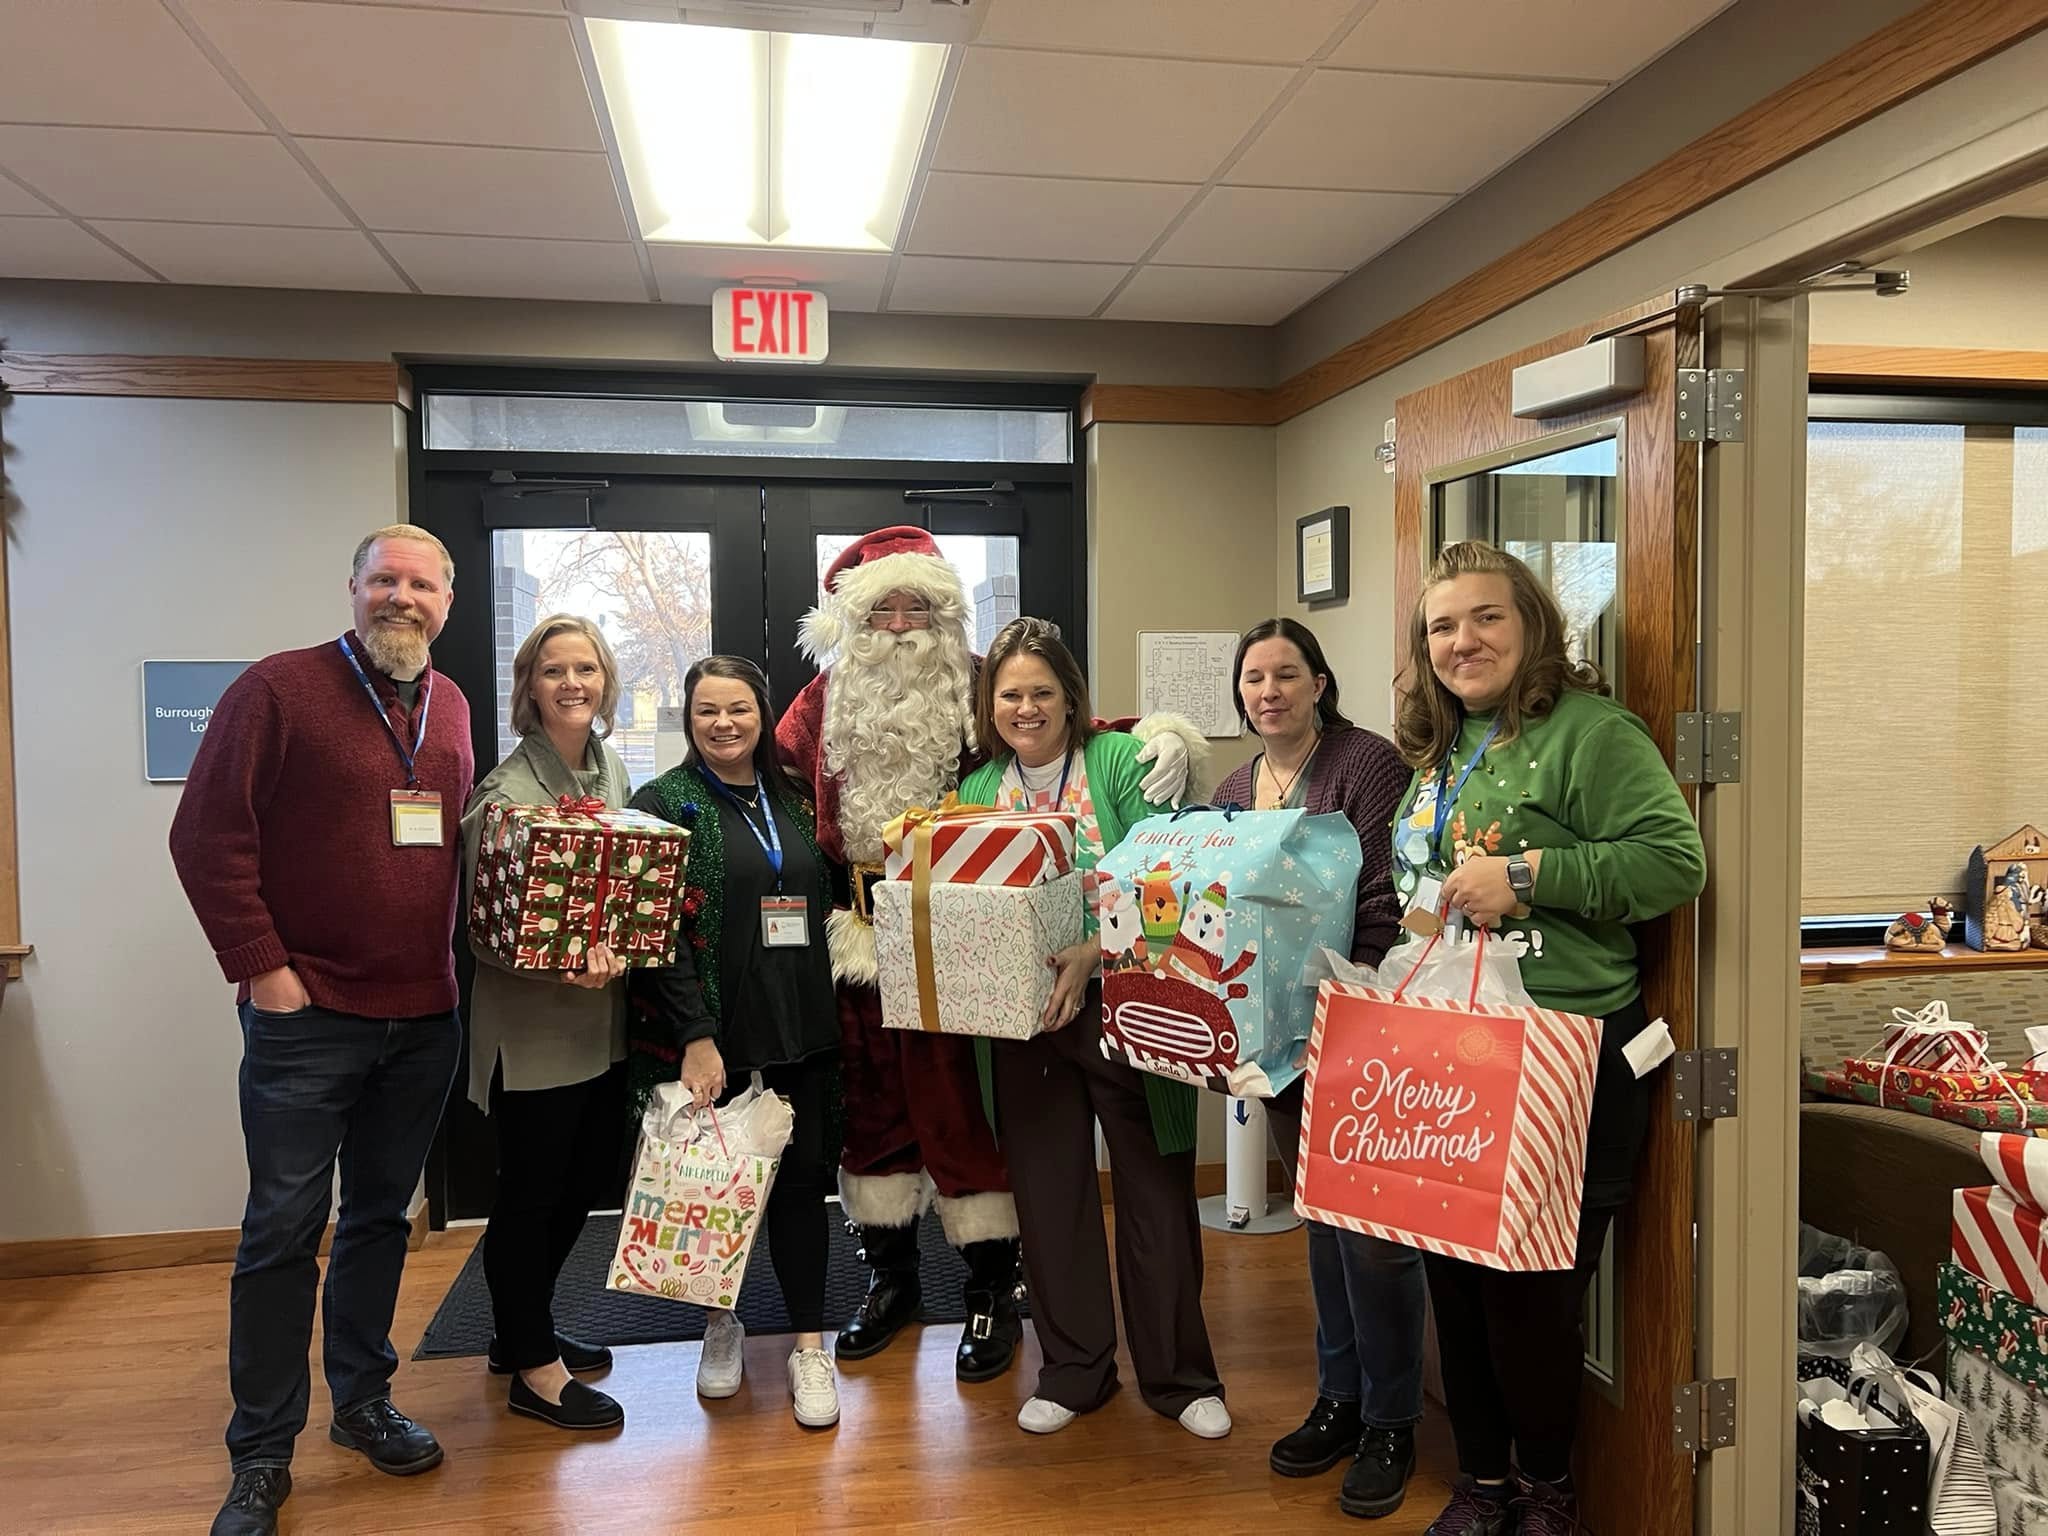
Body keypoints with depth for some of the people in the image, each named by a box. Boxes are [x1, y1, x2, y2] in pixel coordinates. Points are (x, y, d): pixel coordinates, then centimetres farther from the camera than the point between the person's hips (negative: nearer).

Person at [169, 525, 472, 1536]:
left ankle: (362, 1402, 33)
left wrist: (460, 957, 8)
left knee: (380, 1219, 16)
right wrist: (259, 966, -13)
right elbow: (206, 834, -10)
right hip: (305, 1015, -5)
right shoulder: (279, 689, -8)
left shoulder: (451, 709, 10)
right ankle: (262, 1455, 19)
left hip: (423, 1018, 5)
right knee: (283, 1232, 4)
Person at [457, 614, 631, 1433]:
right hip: (532, 1026, -7)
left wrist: (617, 951, 1)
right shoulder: (508, 789, -16)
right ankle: (533, 1369, 24)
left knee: (586, 1180, 17)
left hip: (602, 1016, 7)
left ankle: (524, 1331, 38)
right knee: (530, 1194, 6)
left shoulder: (611, 765, 4)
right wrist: (560, 965, -32)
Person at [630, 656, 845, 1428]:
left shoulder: (794, 802, 12)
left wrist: (826, 1009, 10)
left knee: (802, 1178, 3)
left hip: (800, 1031, 4)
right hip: (710, 1036, -3)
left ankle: (810, 1346, 15)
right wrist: (696, 1034, -17)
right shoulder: (663, 803, -3)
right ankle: (720, 1324, 30)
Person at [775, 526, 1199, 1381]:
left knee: (960, 1104, 1)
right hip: (855, 939, 4)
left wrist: (1161, 735, -21)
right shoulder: (825, 700, 7)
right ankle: (889, 1278, 32)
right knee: (871, 1103, 14)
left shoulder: (977, 691, -1)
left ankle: (993, 1294, 17)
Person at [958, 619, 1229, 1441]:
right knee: (1048, 1189, 12)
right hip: (1021, 1016, 4)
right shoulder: (979, 789, 8)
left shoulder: (1120, 762, -5)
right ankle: (1073, 1368, 30)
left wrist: (1091, 956, -26)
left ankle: (1179, 1373, 23)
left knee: (1155, 1187, 5)